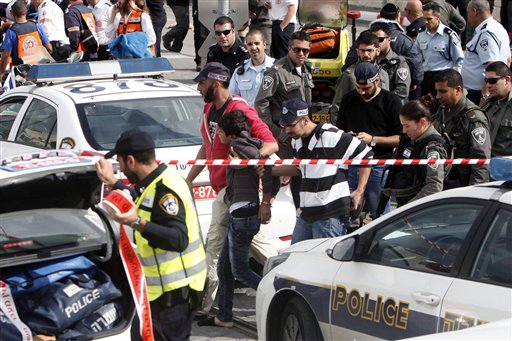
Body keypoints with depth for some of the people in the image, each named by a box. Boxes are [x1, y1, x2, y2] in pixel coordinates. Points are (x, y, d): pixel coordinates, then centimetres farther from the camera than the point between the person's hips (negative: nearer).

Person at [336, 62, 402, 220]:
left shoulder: (391, 101, -2)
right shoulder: (349, 99, 13)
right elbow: (339, 129, 23)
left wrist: (372, 140, -15)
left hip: (379, 167, -4)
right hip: (351, 164, 4)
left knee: (379, 214, -2)